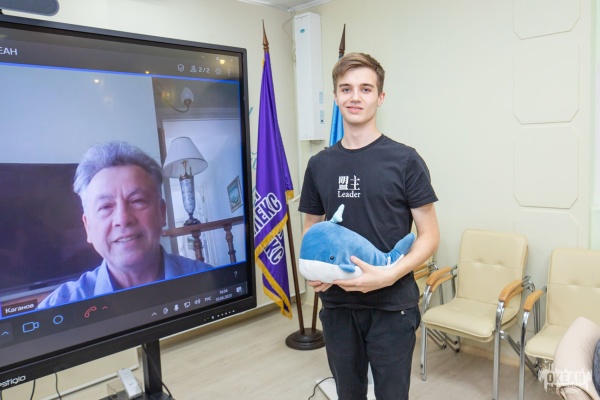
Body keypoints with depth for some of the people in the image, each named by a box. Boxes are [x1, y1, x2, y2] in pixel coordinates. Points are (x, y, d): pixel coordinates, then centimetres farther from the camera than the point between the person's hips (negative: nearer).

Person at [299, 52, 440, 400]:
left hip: (392, 305, -3)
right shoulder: (319, 165, 4)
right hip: (337, 305, 4)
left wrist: (389, 275, -21)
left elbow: (429, 235, -6)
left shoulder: (405, 160, -7)